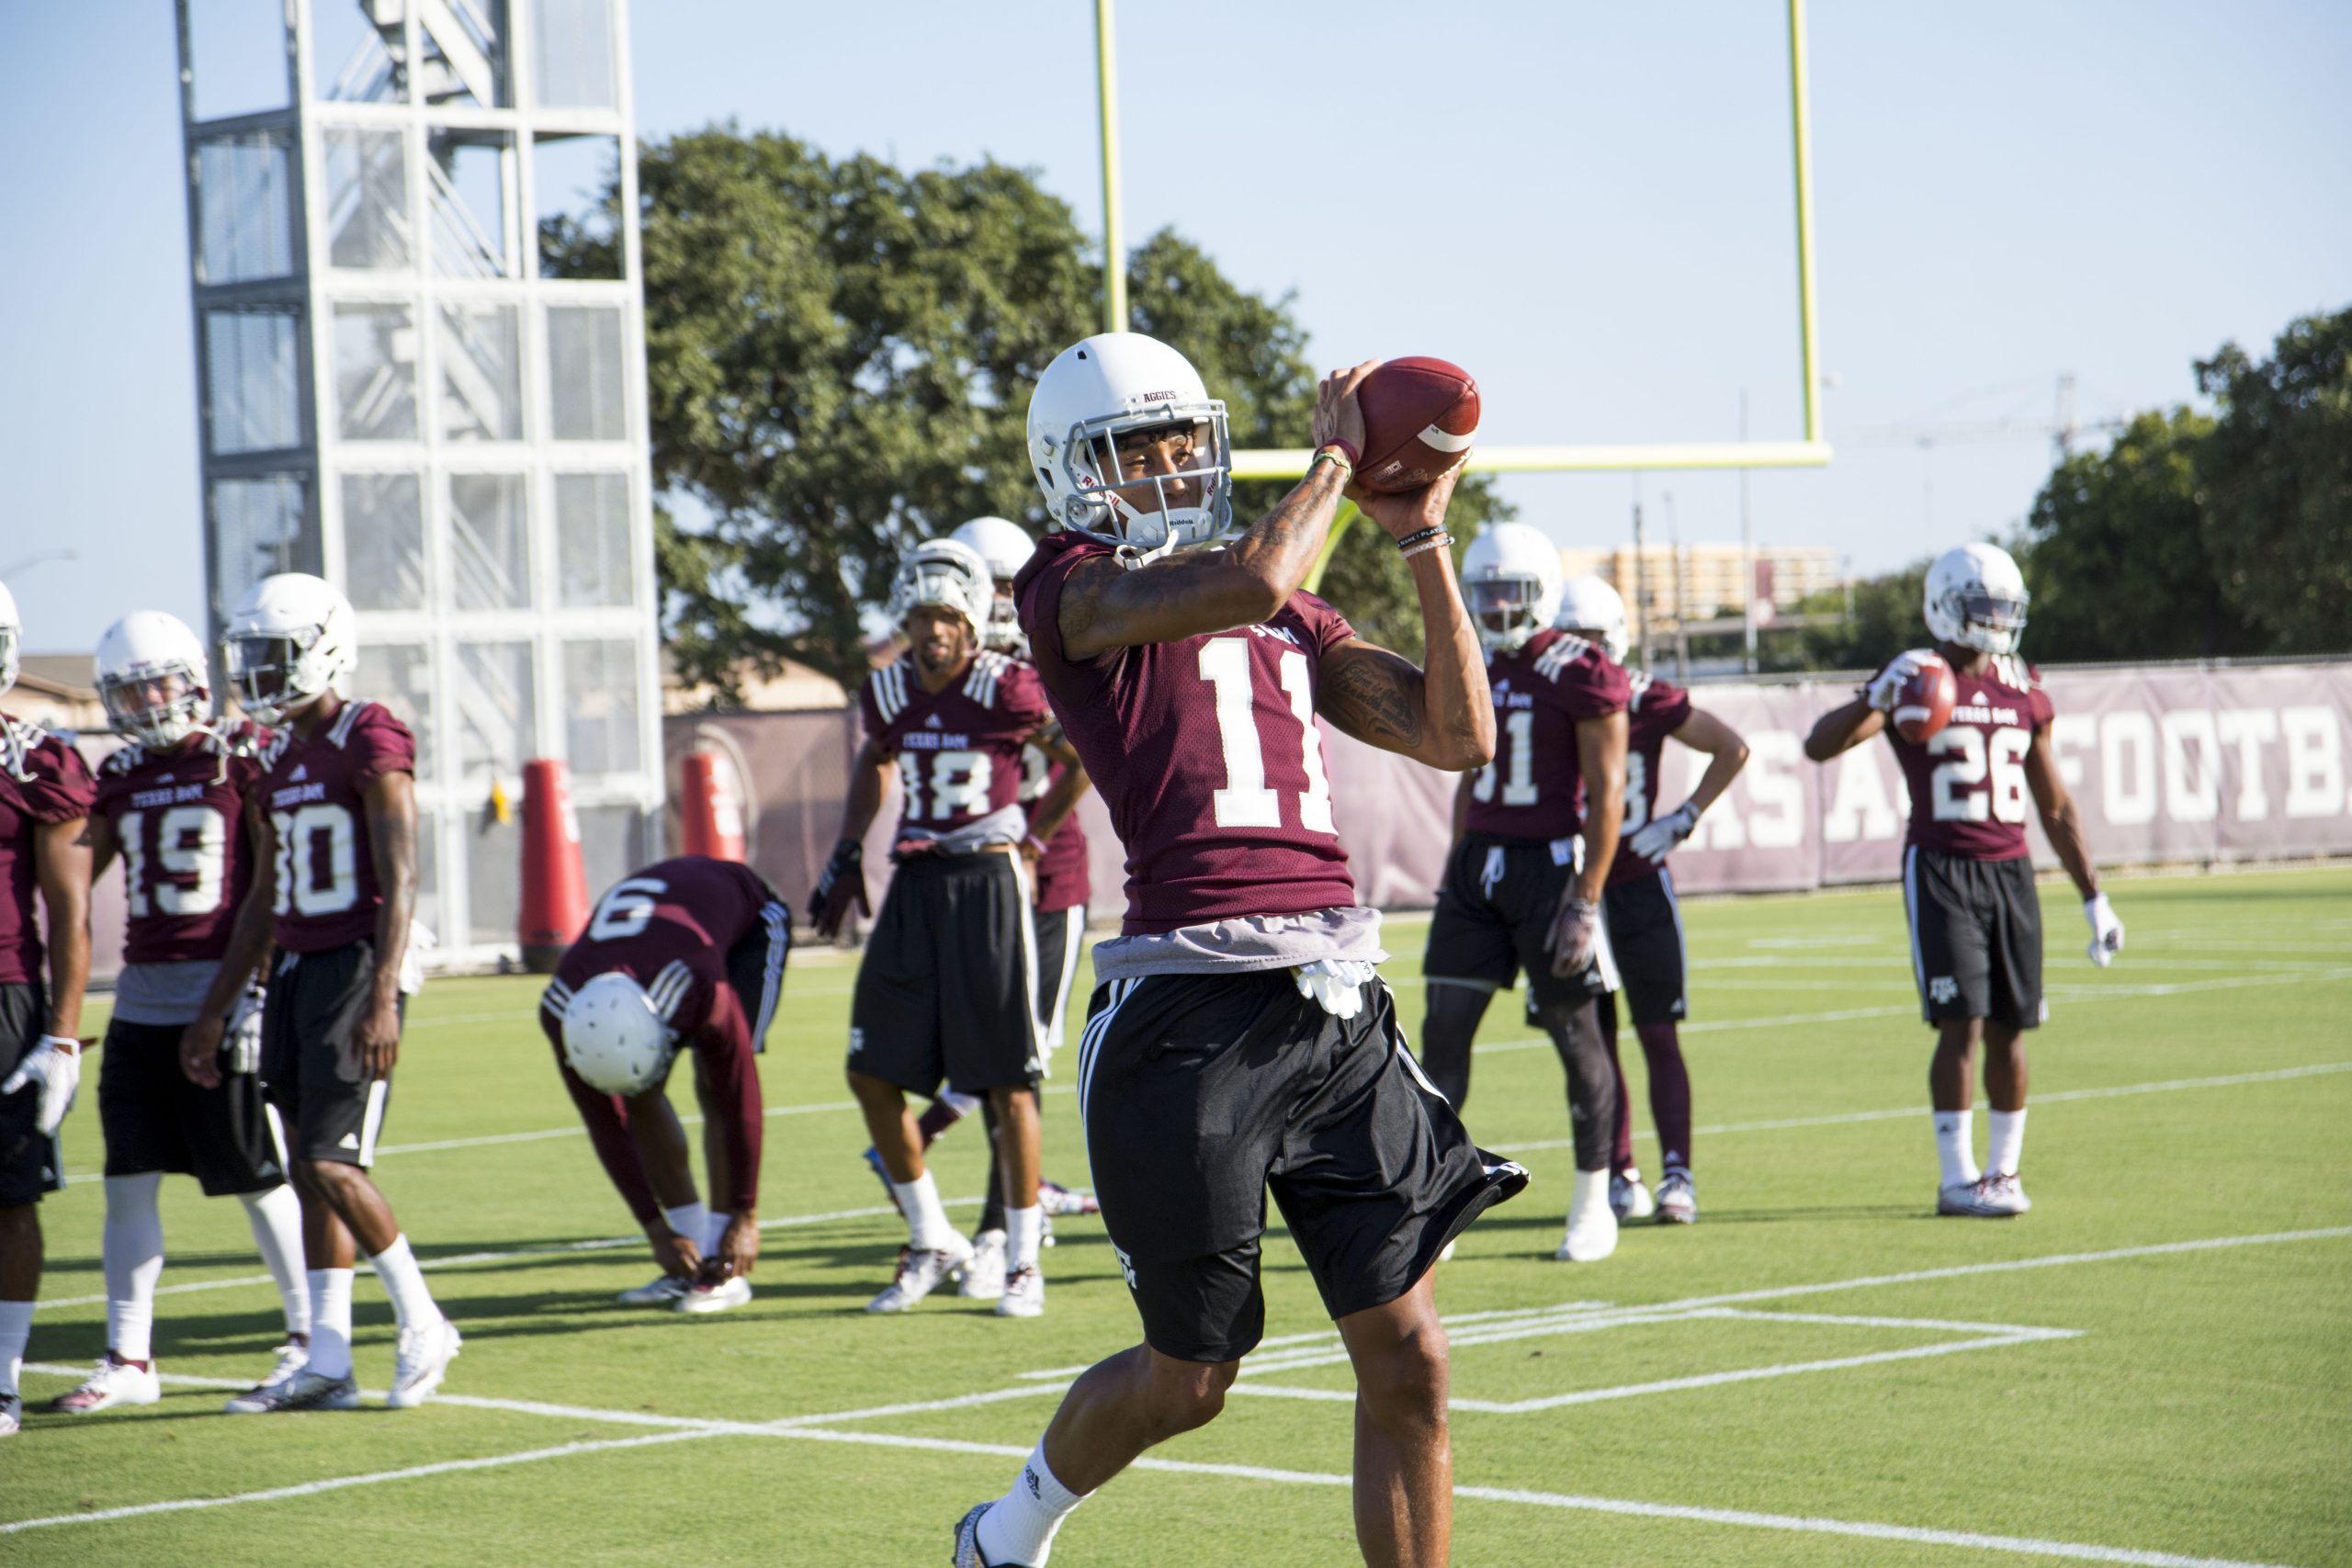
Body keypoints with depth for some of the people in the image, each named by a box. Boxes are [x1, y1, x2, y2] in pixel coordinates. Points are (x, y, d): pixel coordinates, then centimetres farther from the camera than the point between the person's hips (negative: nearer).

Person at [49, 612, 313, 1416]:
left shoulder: (244, 758, -6)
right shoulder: (121, 775, 12)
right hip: (144, 995, 6)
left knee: (259, 1176, 0)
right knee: (128, 1181, 5)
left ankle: (311, 1335, 13)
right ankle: (127, 1358, 11)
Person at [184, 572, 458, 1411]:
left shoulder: (371, 743, -10)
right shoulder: (280, 758, 15)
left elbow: (398, 882, -16)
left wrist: (382, 998, -24)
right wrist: (214, 1011, 21)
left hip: (355, 965, -8)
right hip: (293, 969, 8)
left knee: (331, 1162, -12)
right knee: (309, 1171, 7)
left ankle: (422, 1325, 3)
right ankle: (327, 1364, 10)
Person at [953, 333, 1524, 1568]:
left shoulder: (1294, 621, 20)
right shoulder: (1073, 587, 0)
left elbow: (1460, 737, 13)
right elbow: (1246, 587, -18)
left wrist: (1422, 538, 11)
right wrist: (1335, 460, -3)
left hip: (1336, 1005, 5)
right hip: (1194, 1000, -5)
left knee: (1408, 1361, -1)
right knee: (1189, 1380, 10)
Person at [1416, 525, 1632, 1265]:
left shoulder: (1581, 676, -11)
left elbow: (1606, 796, -13)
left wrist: (1585, 903, -17)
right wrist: (1455, 869, 16)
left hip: (1550, 865, -6)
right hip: (1479, 863, 6)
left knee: (1576, 1035, 4)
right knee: (1444, 1025, -2)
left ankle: (1593, 1208, 18)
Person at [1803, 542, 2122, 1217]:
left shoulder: (2024, 692, 11)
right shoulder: (1914, 682, -3)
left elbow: (2055, 806, 17)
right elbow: (1820, 744, -15)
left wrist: (2094, 900, 15)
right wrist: (1878, 700, -33)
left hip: (2011, 871, 5)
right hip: (1941, 870, -5)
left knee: (2010, 1028, 5)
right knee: (1962, 1022, -10)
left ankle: (2003, 1170, 17)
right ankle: (1957, 1179, -5)